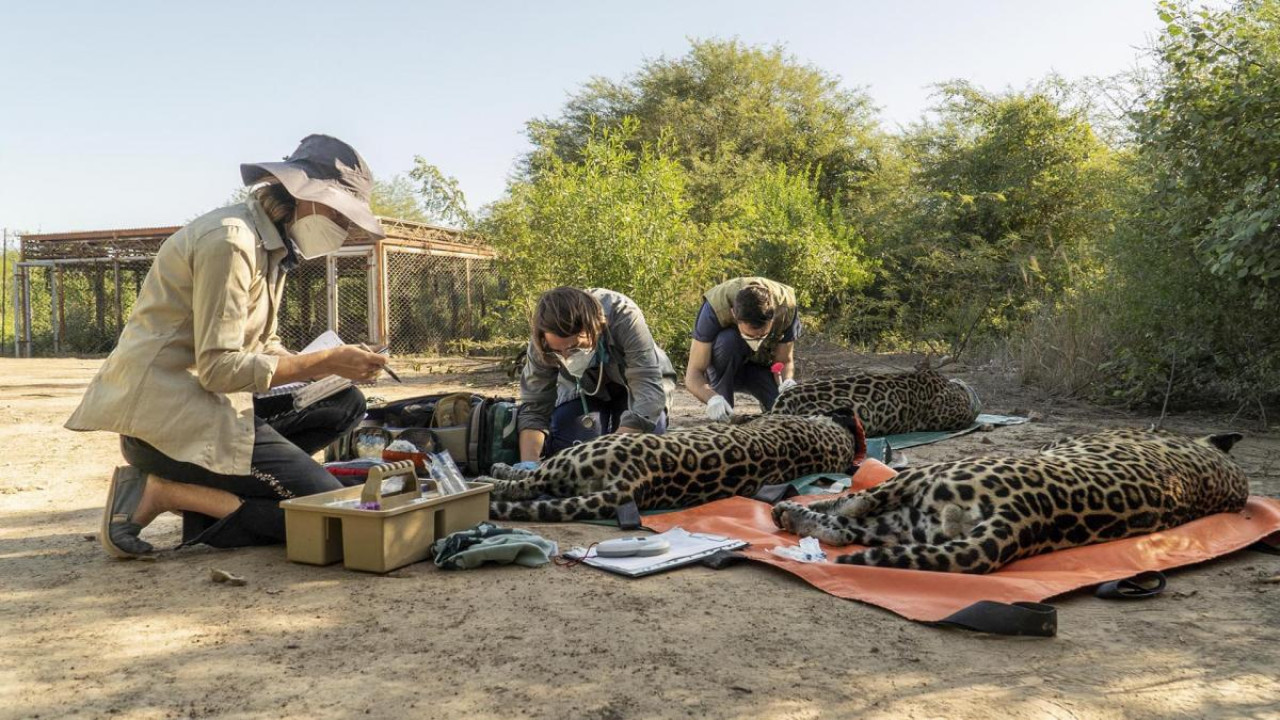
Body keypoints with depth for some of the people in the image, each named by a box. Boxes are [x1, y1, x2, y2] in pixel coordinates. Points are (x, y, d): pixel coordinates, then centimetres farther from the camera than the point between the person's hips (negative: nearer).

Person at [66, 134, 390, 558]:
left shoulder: (273, 246, 12)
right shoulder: (230, 240, -18)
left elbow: (260, 346, 14)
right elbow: (219, 368, -22)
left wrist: (325, 367, -2)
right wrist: (323, 362, -20)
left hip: (206, 402, 10)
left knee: (345, 405, 7)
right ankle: (163, 493, -6)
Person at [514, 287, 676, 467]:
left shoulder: (624, 317, -39)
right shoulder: (543, 341, -30)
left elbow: (649, 391, -43)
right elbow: (533, 407, -24)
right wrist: (528, 463, -41)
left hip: (633, 383, -2)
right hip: (581, 389, 2)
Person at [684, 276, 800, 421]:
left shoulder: (787, 307, -28)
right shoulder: (715, 307, -34)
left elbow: (785, 361, -16)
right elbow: (693, 374, -34)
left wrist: (787, 382, -38)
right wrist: (712, 398, -54)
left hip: (762, 365, 2)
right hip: (723, 367, -2)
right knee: (727, 340, -37)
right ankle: (720, 415, -20)